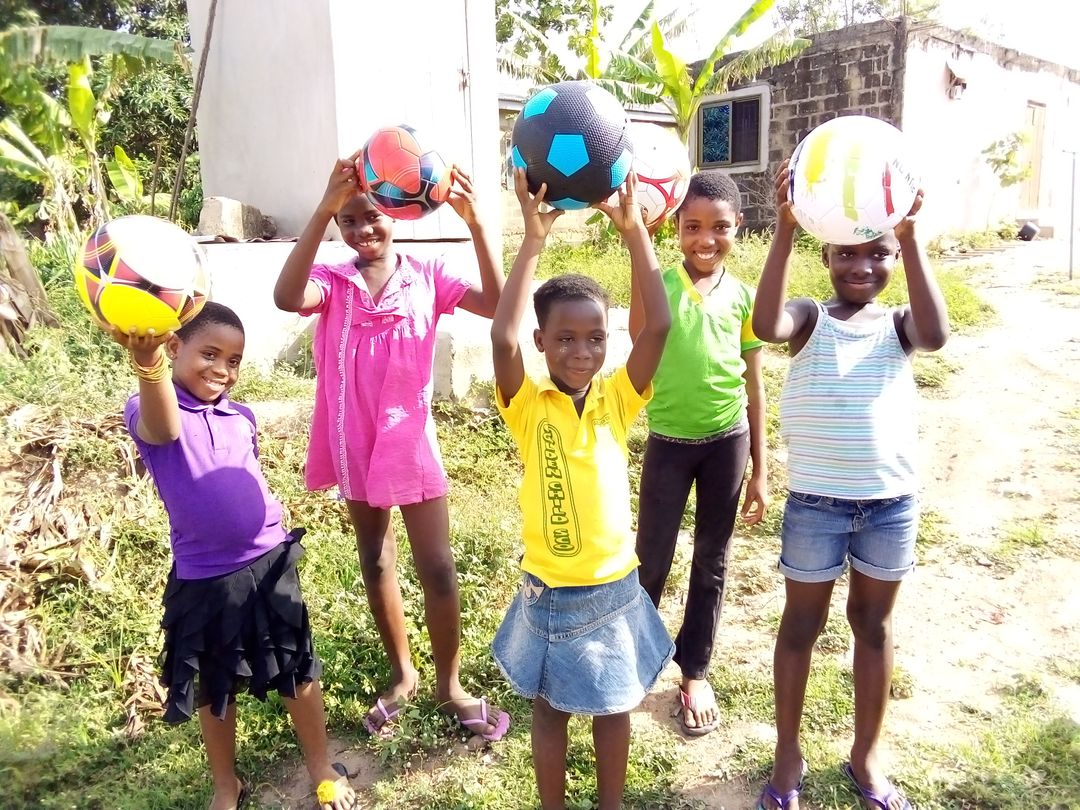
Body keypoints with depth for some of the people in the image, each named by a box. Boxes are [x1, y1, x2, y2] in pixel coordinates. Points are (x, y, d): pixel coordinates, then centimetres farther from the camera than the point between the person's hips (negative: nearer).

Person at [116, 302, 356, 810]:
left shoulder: (241, 417, 3)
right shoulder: (147, 411, -13)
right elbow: (163, 429, -40)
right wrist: (149, 364, -60)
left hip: (268, 563, 4)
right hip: (202, 578, -3)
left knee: (297, 671, 13)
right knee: (214, 688, 16)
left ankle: (323, 769, 35)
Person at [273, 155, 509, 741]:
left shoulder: (427, 275, -4)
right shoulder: (331, 280, -5)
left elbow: (497, 305, -19)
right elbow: (287, 298, -29)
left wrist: (474, 222, -29)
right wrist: (323, 209, -38)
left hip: (412, 443, -1)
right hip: (356, 447, 2)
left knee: (438, 569, 3)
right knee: (376, 564, 17)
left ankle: (449, 685, 24)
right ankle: (402, 675, 37)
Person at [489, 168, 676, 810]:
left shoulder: (617, 398, -7)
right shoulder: (529, 407, -13)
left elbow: (659, 326, -19)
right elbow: (503, 338, -31)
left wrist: (634, 230, -21)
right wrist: (535, 239, -29)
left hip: (616, 588, 2)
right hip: (550, 593, -2)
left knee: (614, 708, 21)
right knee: (551, 711, 19)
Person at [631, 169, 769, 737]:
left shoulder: (742, 295, -1)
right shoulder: (661, 283, -10)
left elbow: (753, 385, 4)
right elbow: (640, 337, -34)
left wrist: (759, 471, 4)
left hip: (726, 440, 3)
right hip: (669, 441, -2)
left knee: (712, 560, 13)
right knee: (651, 558, 8)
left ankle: (694, 672, 31)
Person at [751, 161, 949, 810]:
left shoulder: (899, 324, 1)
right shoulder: (810, 320, -4)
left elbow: (936, 334, -24)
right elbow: (766, 325, -28)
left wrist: (910, 234, -28)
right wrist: (786, 228, -32)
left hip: (892, 501, 2)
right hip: (816, 501, -2)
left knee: (875, 625, 17)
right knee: (802, 625, 12)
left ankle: (866, 755, 37)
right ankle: (789, 754, 31)